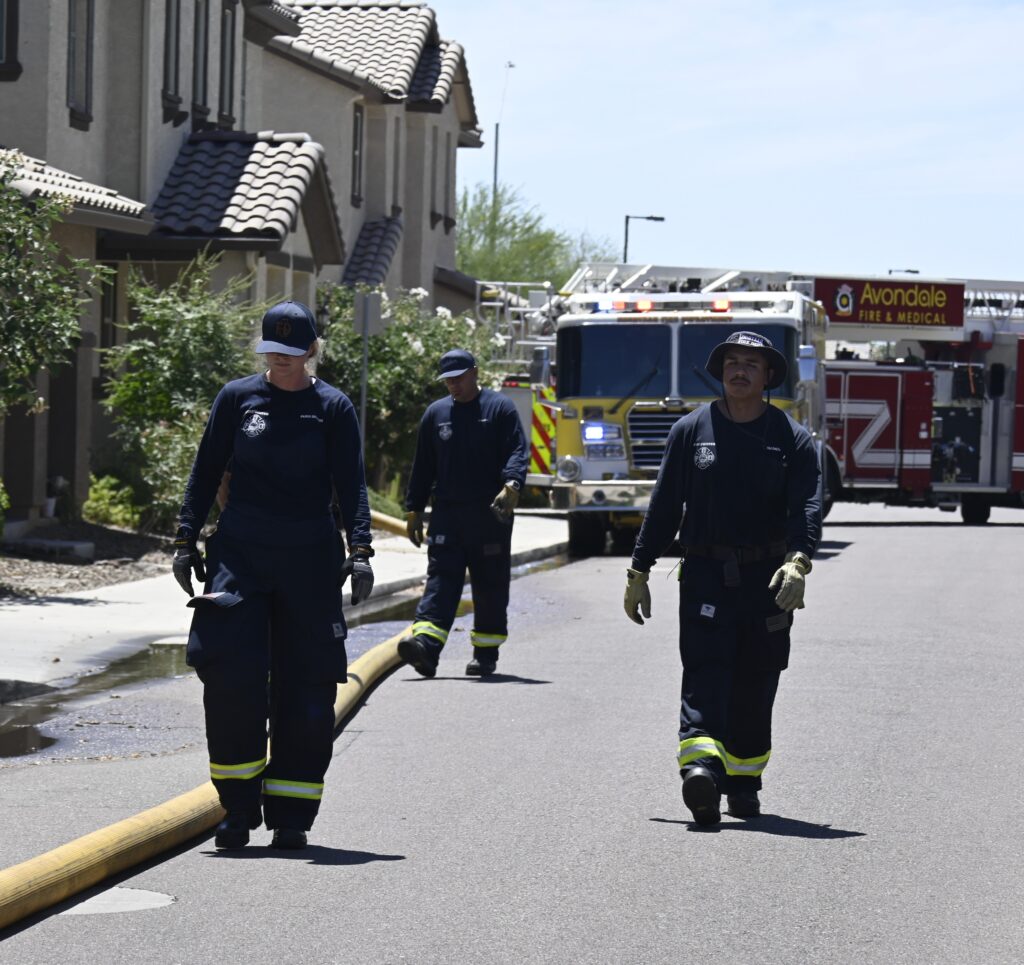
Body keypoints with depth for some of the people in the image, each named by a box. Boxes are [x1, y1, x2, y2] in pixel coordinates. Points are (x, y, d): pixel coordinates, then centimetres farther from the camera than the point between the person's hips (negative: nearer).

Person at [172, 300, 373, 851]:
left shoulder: (332, 408, 4)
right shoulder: (237, 398, 7)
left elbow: (350, 485, 1)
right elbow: (206, 472, 11)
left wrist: (360, 550, -12)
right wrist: (186, 540, 5)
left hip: (309, 559, 0)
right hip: (239, 554, 0)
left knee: (306, 684, -1)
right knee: (230, 672, -12)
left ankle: (290, 816, 8)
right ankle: (239, 808, -1)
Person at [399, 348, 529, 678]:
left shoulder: (500, 408, 1)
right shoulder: (436, 413, 13)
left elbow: (517, 452, -7)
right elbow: (423, 466, 17)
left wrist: (511, 485, -25)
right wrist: (414, 509, 15)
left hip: (490, 515, -2)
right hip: (447, 513, 3)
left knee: (490, 584, 4)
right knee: (441, 579, -9)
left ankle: (486, 654, 12)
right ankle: (425, 644, -23)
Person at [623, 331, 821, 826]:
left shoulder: (793, 439, 3)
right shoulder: (691, 430, 6)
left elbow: (806, 507, -10)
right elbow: (665, 505, 8)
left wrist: (798, 562, -28)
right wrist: (639, 572, 7)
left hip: (767, 580, 1)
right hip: (705, 575, -1)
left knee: (755, 684, 7)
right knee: (704, 673, -15)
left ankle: (744, 781, 19)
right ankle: (700, 766, -30)